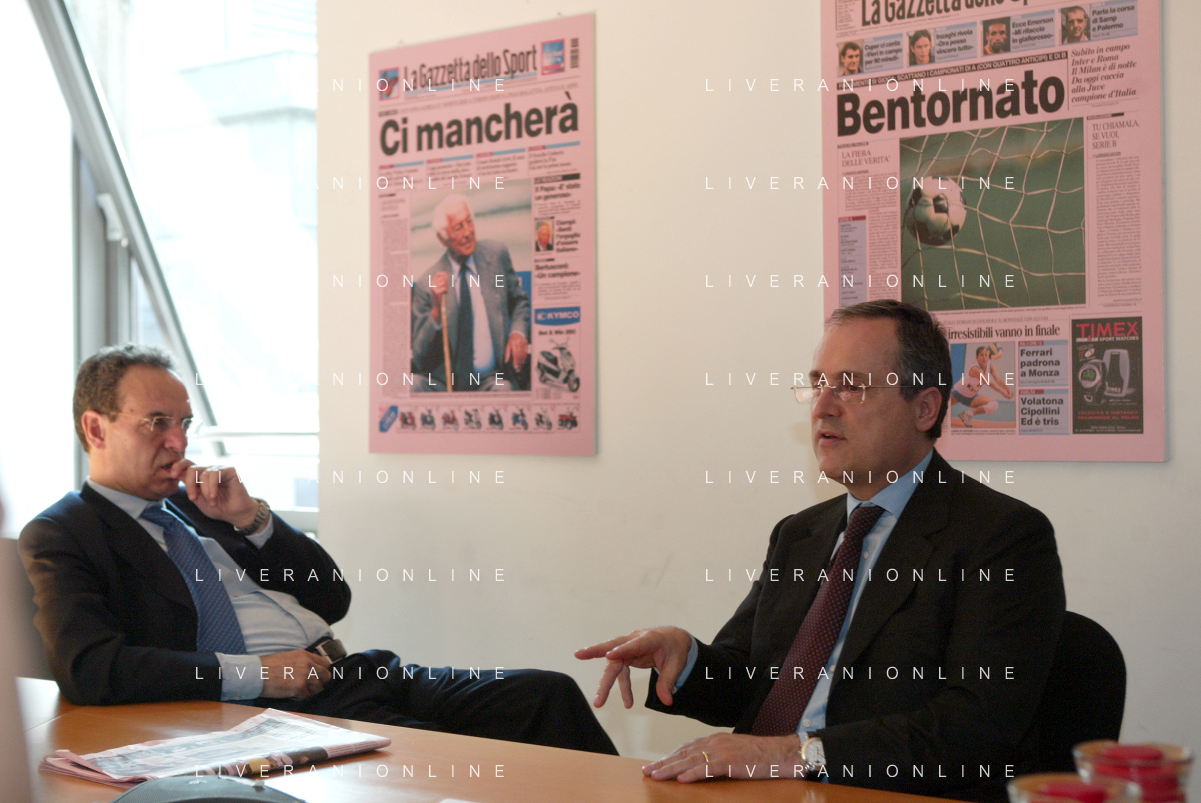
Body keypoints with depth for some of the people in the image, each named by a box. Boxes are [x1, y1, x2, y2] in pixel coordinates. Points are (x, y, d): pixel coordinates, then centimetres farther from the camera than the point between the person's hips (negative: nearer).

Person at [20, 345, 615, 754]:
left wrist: (250, 517, 4)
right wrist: (253, 674, -16)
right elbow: (86, 668, -16)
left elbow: (332, 599, 20)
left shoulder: (193, 503, 21)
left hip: (355, 676, 7)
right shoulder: (60, 536, 3)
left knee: (548, 697, -11)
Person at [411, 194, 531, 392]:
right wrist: (436, 310, -20)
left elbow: (520, 301, 19)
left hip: (494, 381, 1)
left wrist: (518, 332, -2)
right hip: (445, 382, -1)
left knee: (503, 389, -33)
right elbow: (420, 358, -5)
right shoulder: (426, 284, -5)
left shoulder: (496, 253, 4)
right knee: (412, 384, -29)